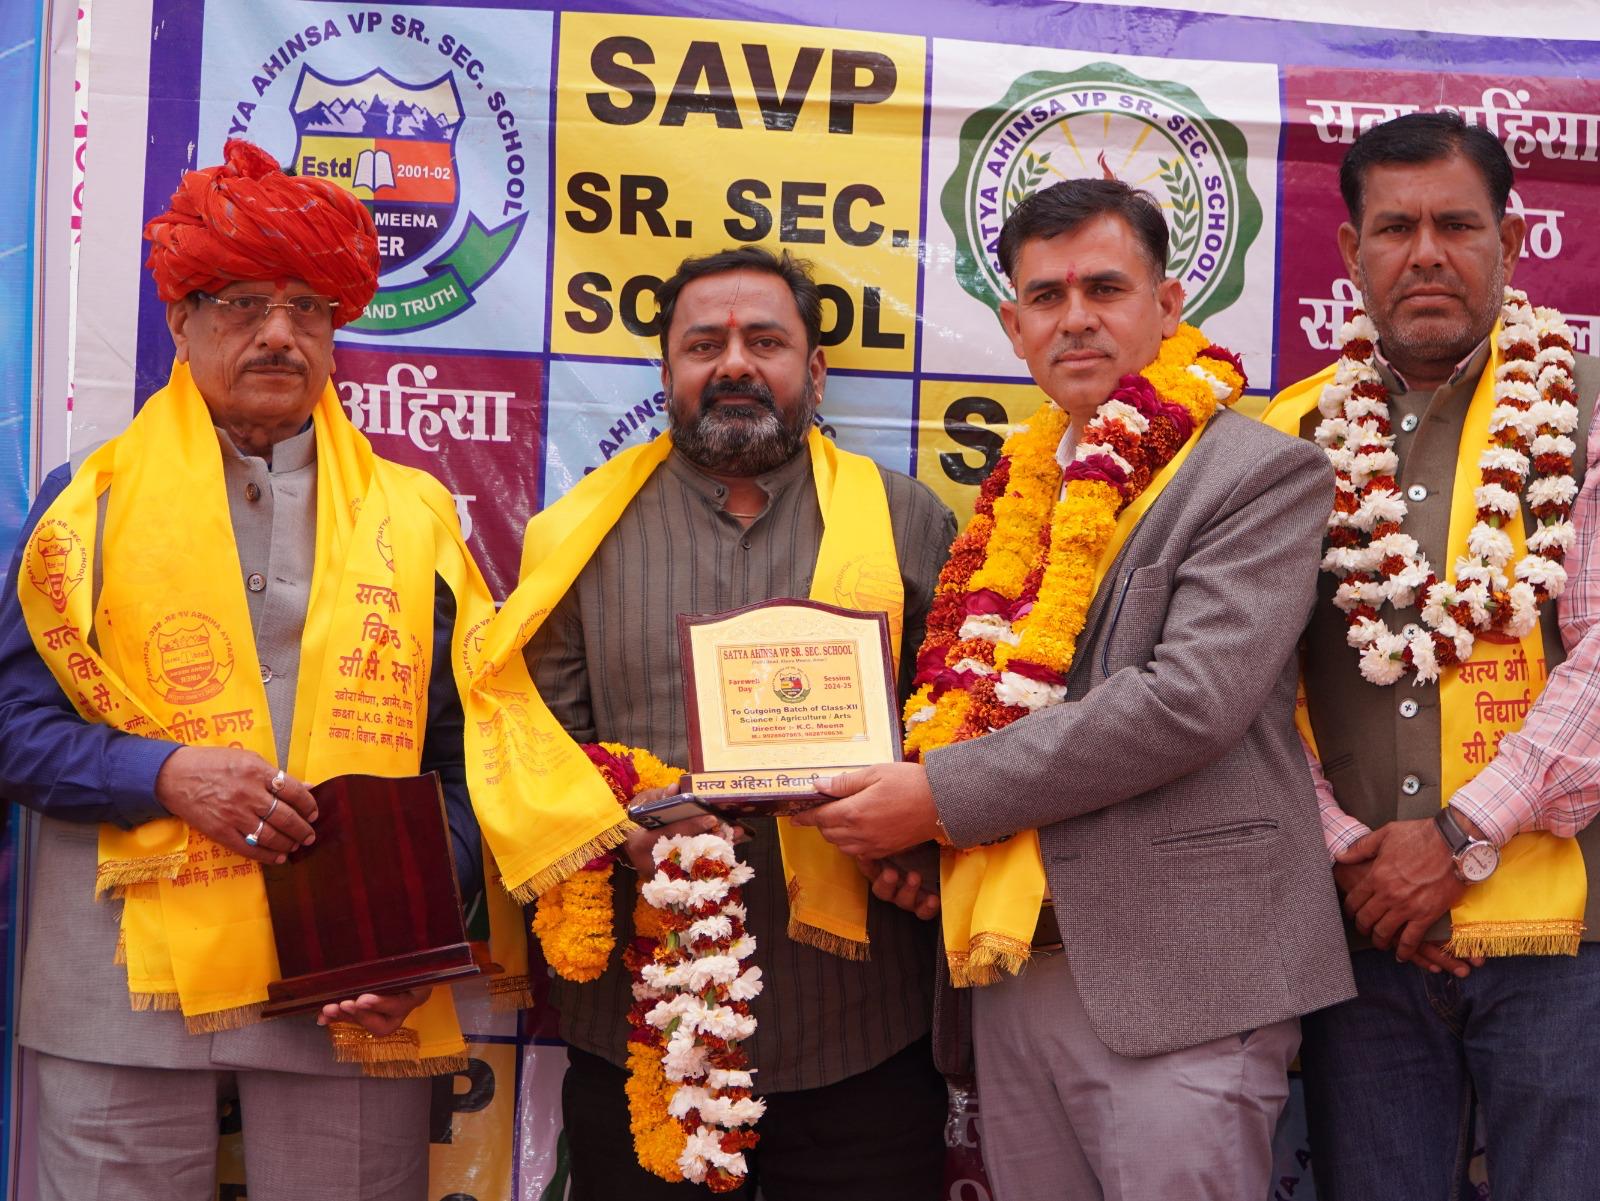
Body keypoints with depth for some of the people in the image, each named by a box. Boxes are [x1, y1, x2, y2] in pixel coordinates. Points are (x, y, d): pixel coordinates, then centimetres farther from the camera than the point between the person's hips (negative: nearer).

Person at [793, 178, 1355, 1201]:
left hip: (1176, 987, -6)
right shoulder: (1018, 491, 15)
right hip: (1012, 970, 6)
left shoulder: (1261, 476, -5)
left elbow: (1191, 697, -17)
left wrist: (944, 793, -16)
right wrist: (899, 816, -1)